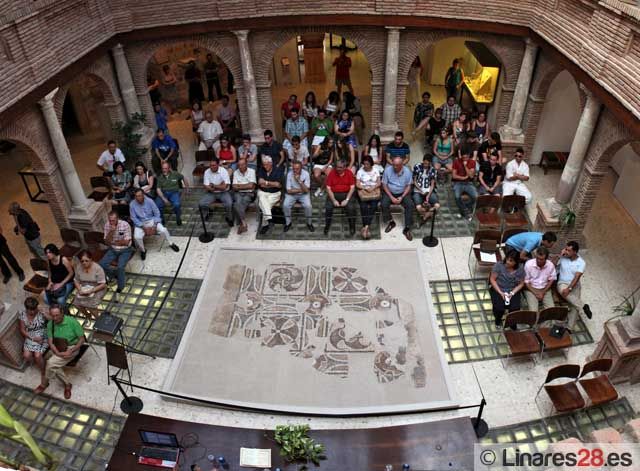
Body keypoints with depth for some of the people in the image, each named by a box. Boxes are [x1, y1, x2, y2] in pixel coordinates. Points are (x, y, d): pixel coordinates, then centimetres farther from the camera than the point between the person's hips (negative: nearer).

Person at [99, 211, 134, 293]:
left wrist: (113, 242, -9)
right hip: (113, 249, 5)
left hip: (125, 250, -5)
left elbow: (126, 242, -18)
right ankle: (116, 274, 14)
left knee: (120, 267, -26)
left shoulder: (125, 225, -20)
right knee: (102, 264, -14)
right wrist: (111, 231, -24)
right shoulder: (107, 225, -7)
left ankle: (120, 286, -2)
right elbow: (107, 242, -8)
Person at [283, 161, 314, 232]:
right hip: (292, 194, 1)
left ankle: (309, 223, -1)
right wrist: (301, 190, -13)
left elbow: (306, 190, -19)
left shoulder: (306, 174, -15)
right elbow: (289, 191, -12)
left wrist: (299, 180, -29)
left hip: (303, 195, -1)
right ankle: (288, 223, 0)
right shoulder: (289, 174, -14)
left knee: (308, 206, -27)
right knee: (285, 205, -25)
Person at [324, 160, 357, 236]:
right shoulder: (332, 173, -2)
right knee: (328, 207, -25)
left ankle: (352, 228, -9)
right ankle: (326, 227, -8)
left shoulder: (349, 173, 0)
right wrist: (334, 200, -13)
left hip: (346, 194, 0)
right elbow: (328, 188, -3)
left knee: (351, 208, -26)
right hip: (334, 194, 0)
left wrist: (347, 200, -13)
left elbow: (352, 187, -2)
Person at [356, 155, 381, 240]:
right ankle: (366, 227, -32)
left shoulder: (376, 171, 13)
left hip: (374, 189, 1)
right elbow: (357, 184, 3)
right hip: (363, 190, 0)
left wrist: (373, 188, -11)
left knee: (373, 205, -29)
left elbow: (379, 183, 8)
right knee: (363, 205, -30)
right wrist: (365, 188, -13)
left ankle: (366, 226, -34)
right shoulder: (360, 171, 9)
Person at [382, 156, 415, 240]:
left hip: (403, 193, 0)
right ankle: (391, 222, -2)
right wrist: (391, 197, -17)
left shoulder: (407, 171, -10)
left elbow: (409, 186, -4)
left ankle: (407, 228, -17)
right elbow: (384, 185, -7)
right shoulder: (387, 170, -12)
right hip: (390, 192, 0)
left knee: (410, 205, -26)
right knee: (384, 204, -29)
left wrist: (402, 197, -17)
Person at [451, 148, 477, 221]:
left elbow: (471, 175, -9)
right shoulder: (456, 161, -2)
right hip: (458, 183, -1)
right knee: (457, 196, -33)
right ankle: (467, 212, -15)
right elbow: (454, 176, -4)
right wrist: (464, 177, -9)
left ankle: (464, 211, -7)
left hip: (468, 183, 2)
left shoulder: (472, 162, 1)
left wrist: (465, 166, -16)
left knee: (475, 196, -28)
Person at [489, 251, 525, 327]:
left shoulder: (520, 270, -6)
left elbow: (521, 284, 0)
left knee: (515, 308, -23)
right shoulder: (498, 265, -14)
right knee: (499, 308, -25)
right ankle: (498, 319, 11)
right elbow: (492, 279, -11)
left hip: (513, 291, 2)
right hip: (498, 290, -2)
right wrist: (500, 292, -18)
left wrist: (512, 293, -15)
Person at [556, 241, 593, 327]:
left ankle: (570, 328, -8)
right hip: (562, 283, 0)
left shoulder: (581, 263, -7)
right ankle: (584, 306, -25)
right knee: (562, 291, -37)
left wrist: (569, 288, -29)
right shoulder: (562, 257, 0)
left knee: (574, 306, -17)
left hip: (574, 285, 0)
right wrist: (559, 255, -11)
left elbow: (577, 277, -17)